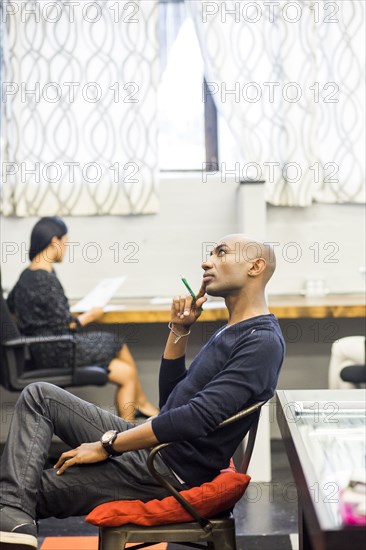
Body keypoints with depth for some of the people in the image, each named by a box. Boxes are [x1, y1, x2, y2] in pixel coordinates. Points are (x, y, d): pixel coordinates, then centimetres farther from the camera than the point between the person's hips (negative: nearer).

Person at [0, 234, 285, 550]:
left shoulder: (263, 342, -17)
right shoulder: (231, 332, 15)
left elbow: (198, 417, -26)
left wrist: (107, 445, -19)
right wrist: (179, 330, 5)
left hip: (173, 473, -10)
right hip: (151, 446, 10)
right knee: (39, 395, 1)